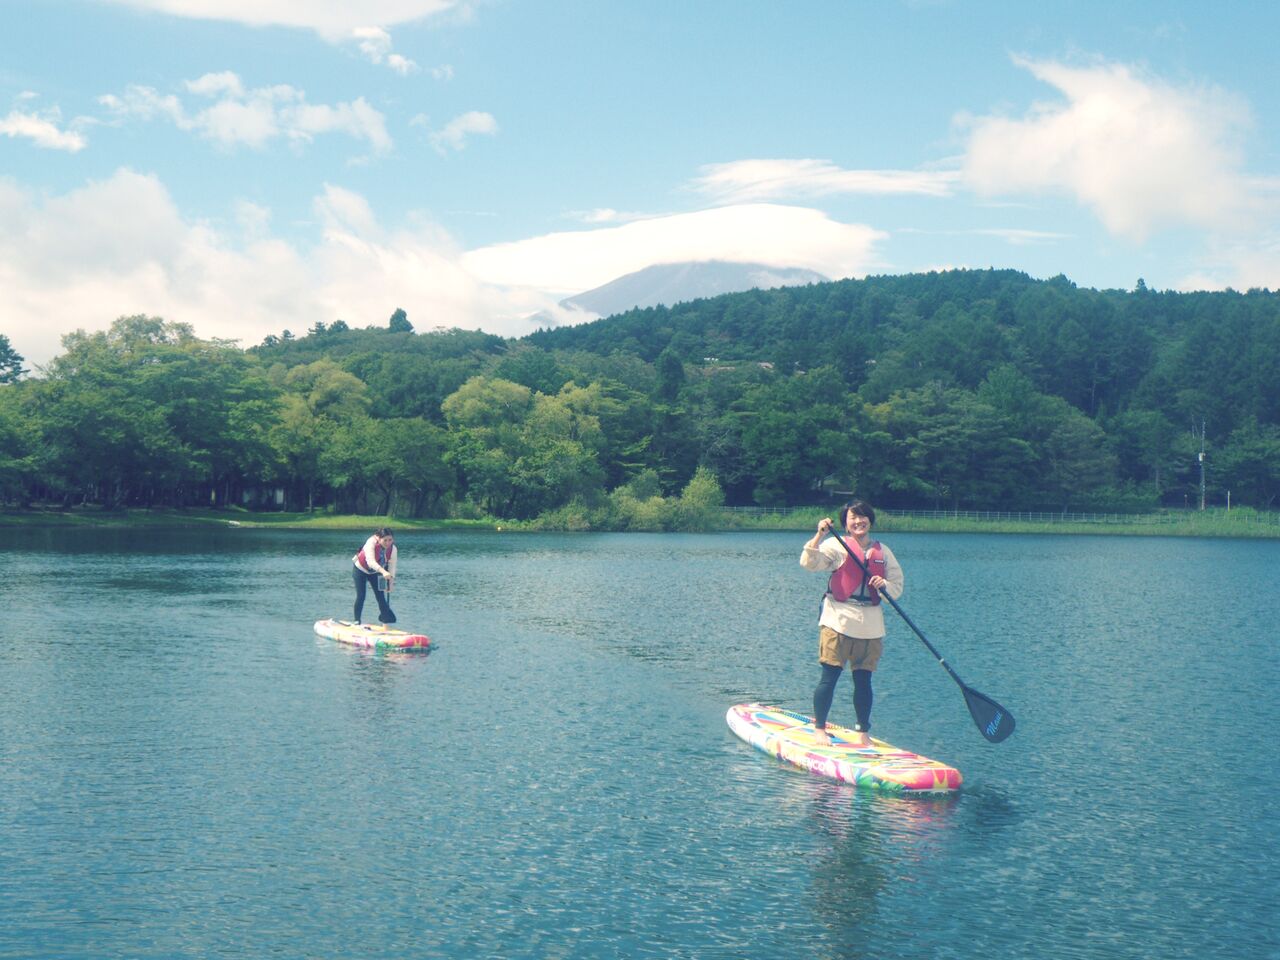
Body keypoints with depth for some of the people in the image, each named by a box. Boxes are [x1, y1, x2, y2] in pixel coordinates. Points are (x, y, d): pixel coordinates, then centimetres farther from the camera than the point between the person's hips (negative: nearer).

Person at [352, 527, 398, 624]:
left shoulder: (392, 548, -22)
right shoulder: (371, 543, -37)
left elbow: (392, 566, -19)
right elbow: (371, 561, -50)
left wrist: (391, 582, -29)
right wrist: (383, 572, -64)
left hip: (375, 572, 4)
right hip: (360, 569, -4)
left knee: (380, 595, 0)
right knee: (361, 596, -7)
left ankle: (385, 615, 16)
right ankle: (356, 620, 7)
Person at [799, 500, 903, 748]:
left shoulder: (883, 552, 13)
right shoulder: (837, 545, 1)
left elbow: (897, 587, 13)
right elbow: (809, 562, -11)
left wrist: (885, 585, -9)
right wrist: (819, 536, -23)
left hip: (870, 625, 4)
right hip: (838, 621, -3)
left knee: (863, 680, 6)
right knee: (829, 676, -4)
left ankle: (861, 733, 16)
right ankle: (819, 728, 7)